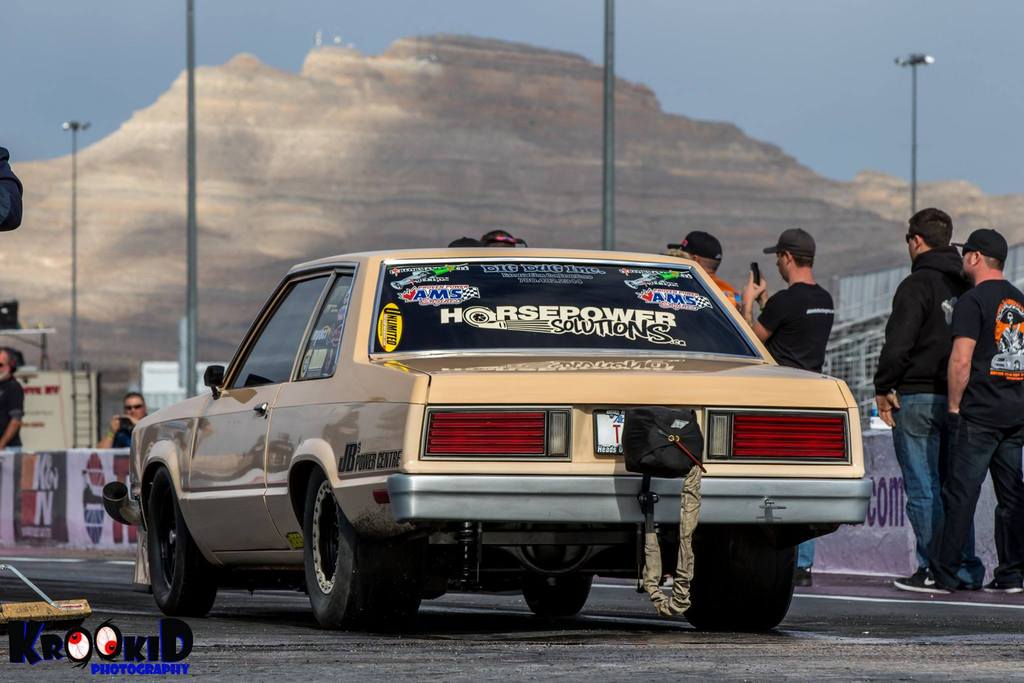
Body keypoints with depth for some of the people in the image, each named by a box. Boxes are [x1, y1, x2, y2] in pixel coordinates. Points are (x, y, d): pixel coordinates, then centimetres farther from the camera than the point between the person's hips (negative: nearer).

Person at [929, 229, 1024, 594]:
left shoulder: (973, 301, -9)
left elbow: (961, 360, -16)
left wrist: (954, 405, -8)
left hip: (979, 413, -7)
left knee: (960, 493, -6)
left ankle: (943, 575, -6)